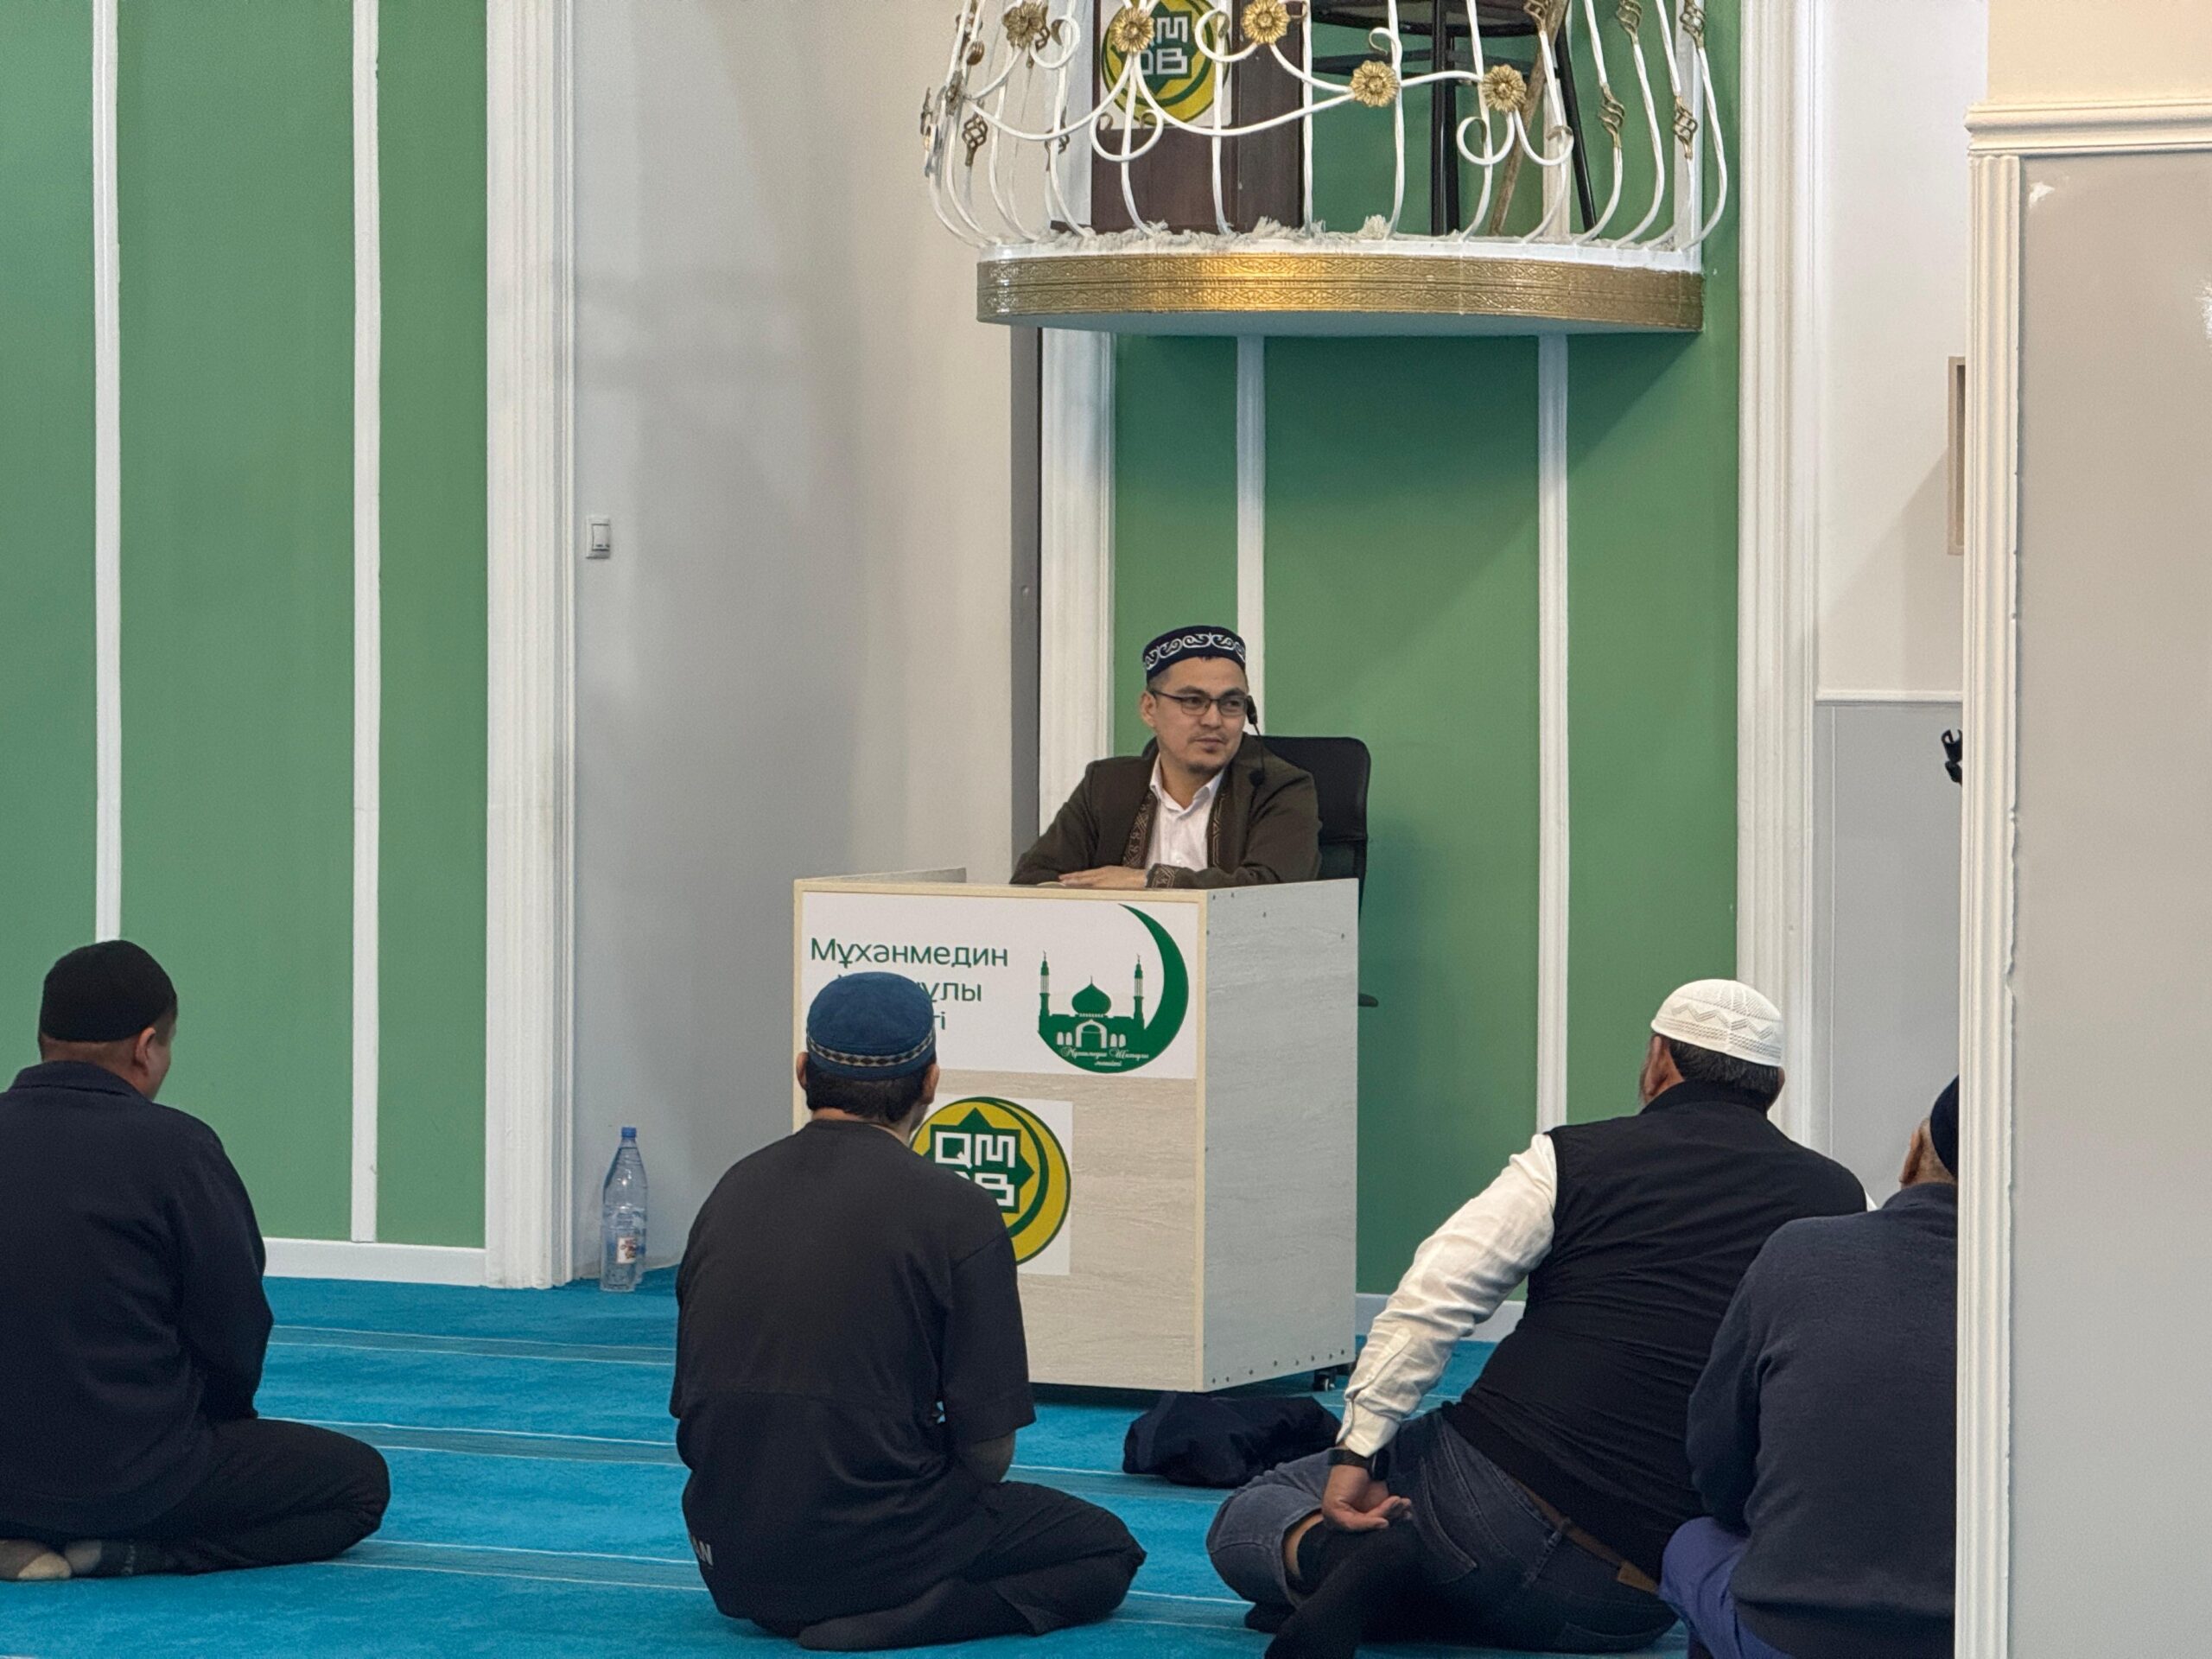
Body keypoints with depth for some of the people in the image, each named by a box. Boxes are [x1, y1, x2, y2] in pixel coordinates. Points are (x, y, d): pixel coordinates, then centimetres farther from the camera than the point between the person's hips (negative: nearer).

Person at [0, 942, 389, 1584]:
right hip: (125, 1476, -7)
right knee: (359, 1482, 11)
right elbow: (233, 1335, -7)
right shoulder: (173, 1149, -13)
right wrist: (226, 1422, 17)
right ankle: (122, 1550, -6)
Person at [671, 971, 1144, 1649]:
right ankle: (895, 1617, -7)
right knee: (1103, 1550, 13)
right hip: (871, 1549, -9)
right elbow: (987, 1445, -10)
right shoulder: (955, 1213, -11)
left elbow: (695, 1402, 14)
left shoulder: (734, 1192, 6)